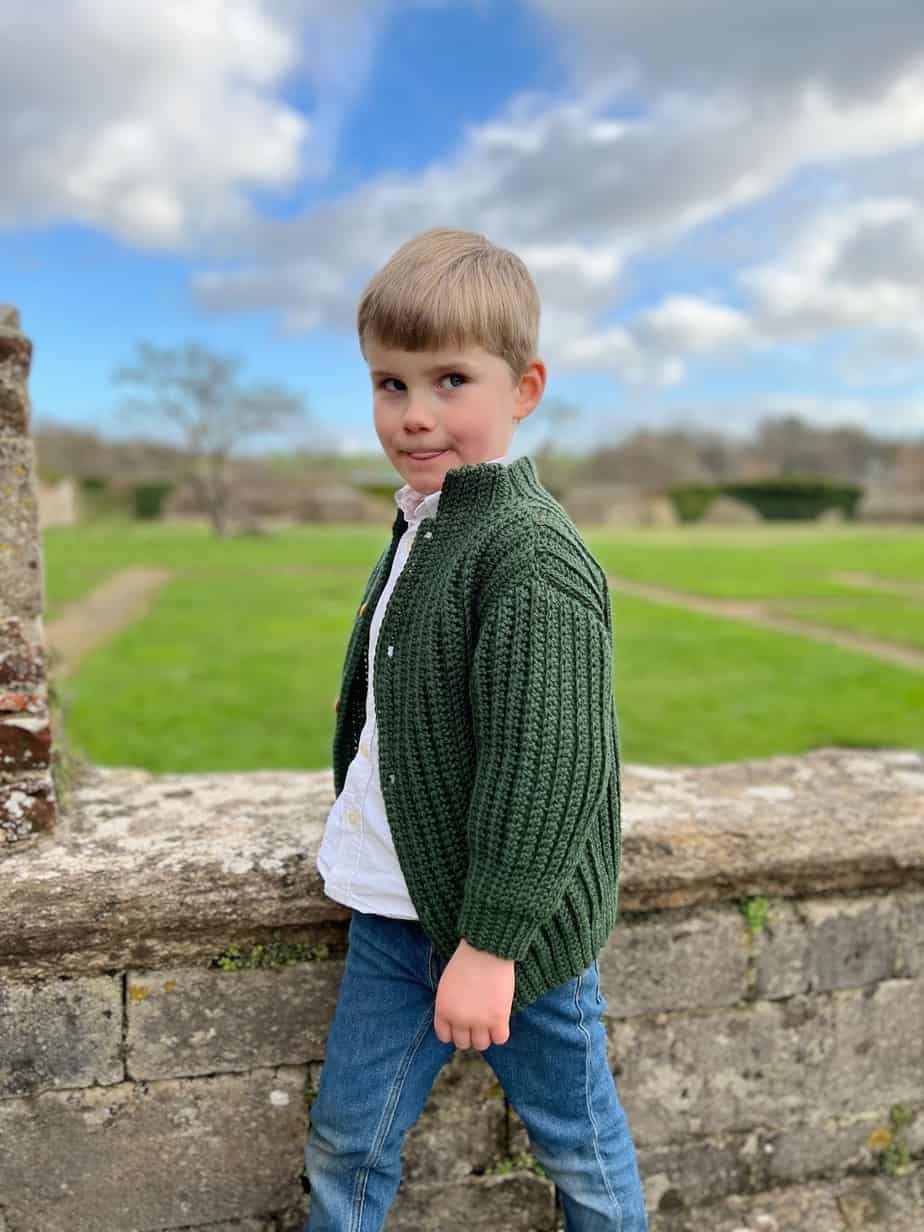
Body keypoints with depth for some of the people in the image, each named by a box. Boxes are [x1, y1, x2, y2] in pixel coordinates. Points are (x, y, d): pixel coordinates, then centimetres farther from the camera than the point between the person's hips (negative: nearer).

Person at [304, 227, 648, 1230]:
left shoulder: (531, 559, -24)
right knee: (345, 1140, 20)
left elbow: (543, 776, -25)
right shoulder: (418, 526, 5)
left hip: (513, 924, -7)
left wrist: (491, 944, -20)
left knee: (576, 1147, 17)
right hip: (395, 909, 8)